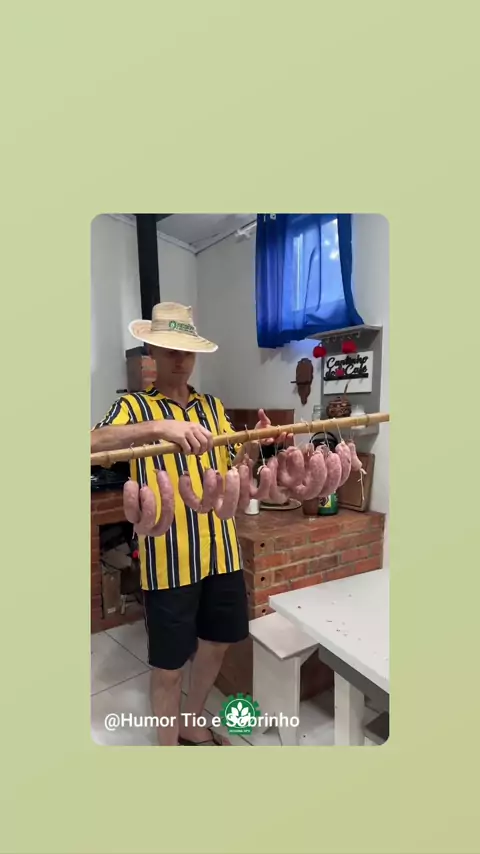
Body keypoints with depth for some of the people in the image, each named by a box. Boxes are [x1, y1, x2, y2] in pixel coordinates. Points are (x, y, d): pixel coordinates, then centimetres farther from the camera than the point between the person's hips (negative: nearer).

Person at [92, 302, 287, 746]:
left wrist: (254, 446, -13)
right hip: (168, 556, -5)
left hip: (220, 548, 6)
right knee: (169, 665, 10)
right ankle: (170, 742, 38)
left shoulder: (213, 407, 10)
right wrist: (160, 426, -40)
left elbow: (231, 468, 9)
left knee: (218, 642, 22)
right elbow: (95, 443, -25)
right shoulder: (134, 407, -5)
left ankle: (192, 724, 49)